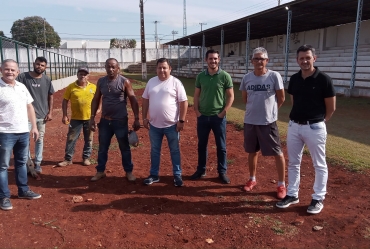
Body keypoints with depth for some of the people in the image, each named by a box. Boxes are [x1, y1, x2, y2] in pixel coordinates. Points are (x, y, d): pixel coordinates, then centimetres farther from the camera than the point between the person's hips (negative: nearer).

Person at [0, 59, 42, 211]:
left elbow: (29, 107, 15)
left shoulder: (22, 87, 9)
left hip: (23, 132, 6)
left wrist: (34, 126, 12)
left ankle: (23, 190, 31)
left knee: (22, 162, 17)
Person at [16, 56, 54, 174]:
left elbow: (50, 96, 9)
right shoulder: (23, 77, -9)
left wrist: (50, 112, 5)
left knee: (40, 139, 12)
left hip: (42, 115, 3)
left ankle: (37, 163, 25)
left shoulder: (47, 80, 1)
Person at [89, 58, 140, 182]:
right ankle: (100, 171, 27)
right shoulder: (101, 81, 4)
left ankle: (129, 171, 21)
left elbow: (133, 100, -6)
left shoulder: (124, 82, -8)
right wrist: (92, 117, 3)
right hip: (105, 120, 4)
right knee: (102, 148, 12)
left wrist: (136, 119, -10)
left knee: (124, 148, 8)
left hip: (120, 121, -4)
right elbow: (96, 100, 9)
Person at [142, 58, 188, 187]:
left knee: (174, 150, 10)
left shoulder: (176, 82, -8)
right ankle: (154, 175, 28)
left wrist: (181, 121, -12)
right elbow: (145, 100, 11)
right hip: (154, 124, 4)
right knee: (154, 151, 14)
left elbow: (183, 102, -9)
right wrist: (144, 117, 6)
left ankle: (177, 175, 22)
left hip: (171, 124, -4)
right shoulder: (151, 82, 6)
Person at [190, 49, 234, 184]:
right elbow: (196, 95, 9)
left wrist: (223, 112, -10)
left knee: (221, 146, 7)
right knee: (202, 144, 12)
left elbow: (231, 97, -3)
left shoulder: (225, 76, -5)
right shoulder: (201, 76, 4)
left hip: (218, 117, -2)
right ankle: (201, 170, 26)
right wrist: (197, 111, -1)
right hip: (202, 116, 3)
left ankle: (222, 172, 20)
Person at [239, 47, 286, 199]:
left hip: (268, 122, -3)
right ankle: (252, 179, 34)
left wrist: (270, 110, 9)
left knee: (277, 153, 2)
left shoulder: (274, 76, -9)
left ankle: (282, 185, 17)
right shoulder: (247, 78, 2)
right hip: (250, 121, 4)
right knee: (252, 151, 16)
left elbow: (281, 98, 0)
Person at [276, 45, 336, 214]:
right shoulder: (294, 79, 5)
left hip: (315, 127, -5)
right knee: (293, 162, 13)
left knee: (319, 164, 9)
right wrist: (298, 118, 15)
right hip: (294, 126, 6)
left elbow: (331, 108, -4)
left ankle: (318, 198, 22)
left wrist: (318, 122, 6)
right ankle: (292, 194, 27)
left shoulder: (323, 79, -11)